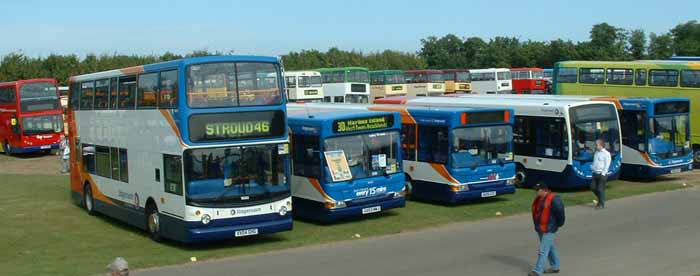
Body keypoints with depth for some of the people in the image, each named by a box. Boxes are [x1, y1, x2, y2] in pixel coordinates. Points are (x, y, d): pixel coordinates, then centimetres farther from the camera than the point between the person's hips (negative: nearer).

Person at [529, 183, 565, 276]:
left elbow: (560, 213, -14)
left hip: (548, 229, -9)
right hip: (540, 228, 9)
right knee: (550, 248, 19)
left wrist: (558, 224, -4)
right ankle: (555, 267, 32)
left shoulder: (553, 199, -17)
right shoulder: (538, 199, 8)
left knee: (543, 250, -10)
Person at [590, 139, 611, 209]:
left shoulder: (606, 154, -10)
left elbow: (607, 165, -13)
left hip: (601, 174, -8)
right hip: (595, 173, 8)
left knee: (600, 189, -4)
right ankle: (600, 199, 28)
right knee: (593, 187, 8)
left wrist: (603, 173, -17)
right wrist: (592, 167, 3)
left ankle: (601, 204, 7)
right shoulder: (596, 153, 13)